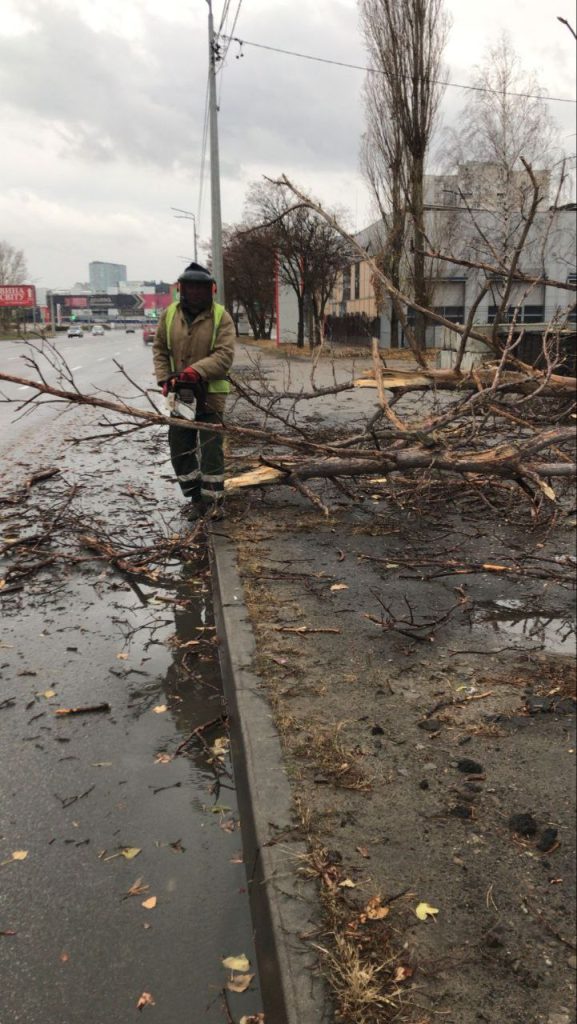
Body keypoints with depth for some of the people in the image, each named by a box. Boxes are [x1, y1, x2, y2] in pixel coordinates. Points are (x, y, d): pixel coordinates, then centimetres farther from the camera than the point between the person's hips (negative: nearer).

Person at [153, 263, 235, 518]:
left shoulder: (221, 317, -9)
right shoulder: (170, 314, 2)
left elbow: (225, 355, -18)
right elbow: (159, 349, 7)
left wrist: (197, 370, -29)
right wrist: (164, 379, -5)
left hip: (210, 394, -4)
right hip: (180, 393, 4)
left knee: (211, 449, 0)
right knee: (180, 449, 9)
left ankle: (214, 500, 12)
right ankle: (195, 497, 22)